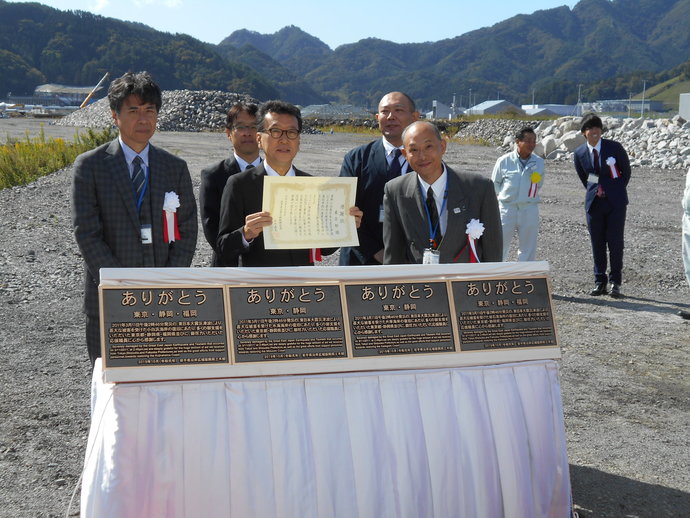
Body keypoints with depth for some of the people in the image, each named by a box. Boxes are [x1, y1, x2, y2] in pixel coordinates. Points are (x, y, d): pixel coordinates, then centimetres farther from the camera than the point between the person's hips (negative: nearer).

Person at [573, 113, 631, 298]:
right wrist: (595, 192, 11)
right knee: (597, 243, 4)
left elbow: (626, 171, 8)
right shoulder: (579, 154, 2)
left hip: (616, 201, -2)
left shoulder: (614, 147, -4)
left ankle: (615, 283, 4)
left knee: (615, 242, -3)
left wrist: (616, 191, 10)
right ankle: (600, 282, 12)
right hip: (594, 202, 2)